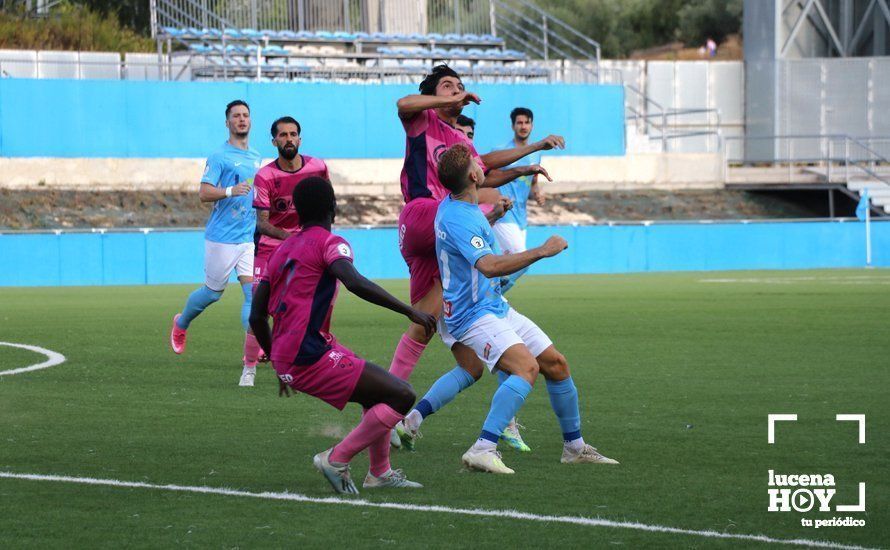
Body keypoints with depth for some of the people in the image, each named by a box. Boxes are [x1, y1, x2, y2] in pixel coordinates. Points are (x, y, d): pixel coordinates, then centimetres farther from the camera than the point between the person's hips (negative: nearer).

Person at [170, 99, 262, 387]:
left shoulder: (255, 158, 16)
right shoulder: (219, 156, -7)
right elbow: (204, 193, -17)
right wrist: (230, 191, -31)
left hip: (250, 238, 5)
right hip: (221, 237, -5)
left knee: (253, 293, -10)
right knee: (213, 292, 8)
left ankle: (249, 365, -14)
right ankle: (181, 324, 42)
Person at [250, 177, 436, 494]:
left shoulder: (283, 250, 18)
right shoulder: (329, 243, -5)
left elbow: (257, 317, 19)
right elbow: (355, 283, -26)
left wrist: (279, 364, 30)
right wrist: (409, 311, -24)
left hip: (285, 360, 9)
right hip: (312, 357, -9)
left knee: (378, 393, 25)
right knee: (402, 396, -8)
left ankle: (380, 473, 27)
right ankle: (337, 459, -7)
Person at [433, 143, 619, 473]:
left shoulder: (451, 205, 9)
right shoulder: (459, 220, -25)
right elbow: (489, 267, -38)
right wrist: (542, 251, -33)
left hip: (498, 308, 10)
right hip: (475, 315, -10)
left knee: (555, 363, 11)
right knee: (527, 366, -31)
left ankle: (574, 447, 25)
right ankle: (483, 450, -36)